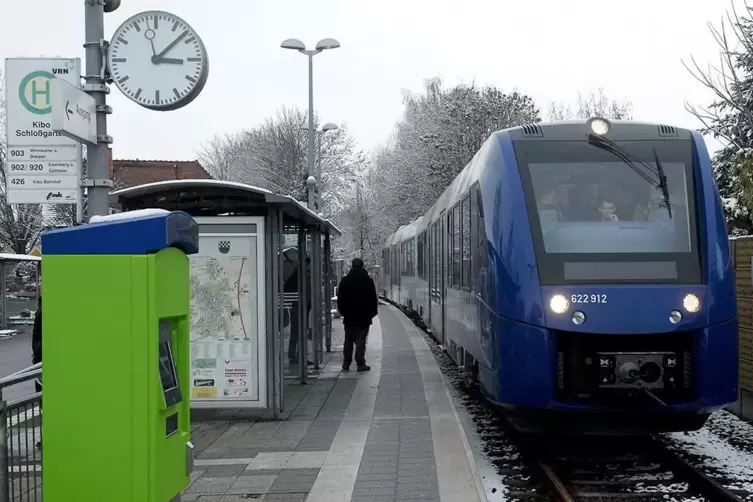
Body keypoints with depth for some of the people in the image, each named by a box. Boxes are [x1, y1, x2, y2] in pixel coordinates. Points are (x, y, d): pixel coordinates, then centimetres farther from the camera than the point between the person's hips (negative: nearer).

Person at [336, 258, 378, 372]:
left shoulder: (344, 281, 1)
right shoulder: (368, 281, -4)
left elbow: (340, 299, 5)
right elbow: (373, 299, -1)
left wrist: (343, 312, 14)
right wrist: (372, 312, 8)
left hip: (349, 317, 2)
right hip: (363, 317, -2)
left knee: (348, 341, 11)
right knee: (361, 340, -2)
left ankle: (346, 364, 11)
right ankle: (360, 364, -6)